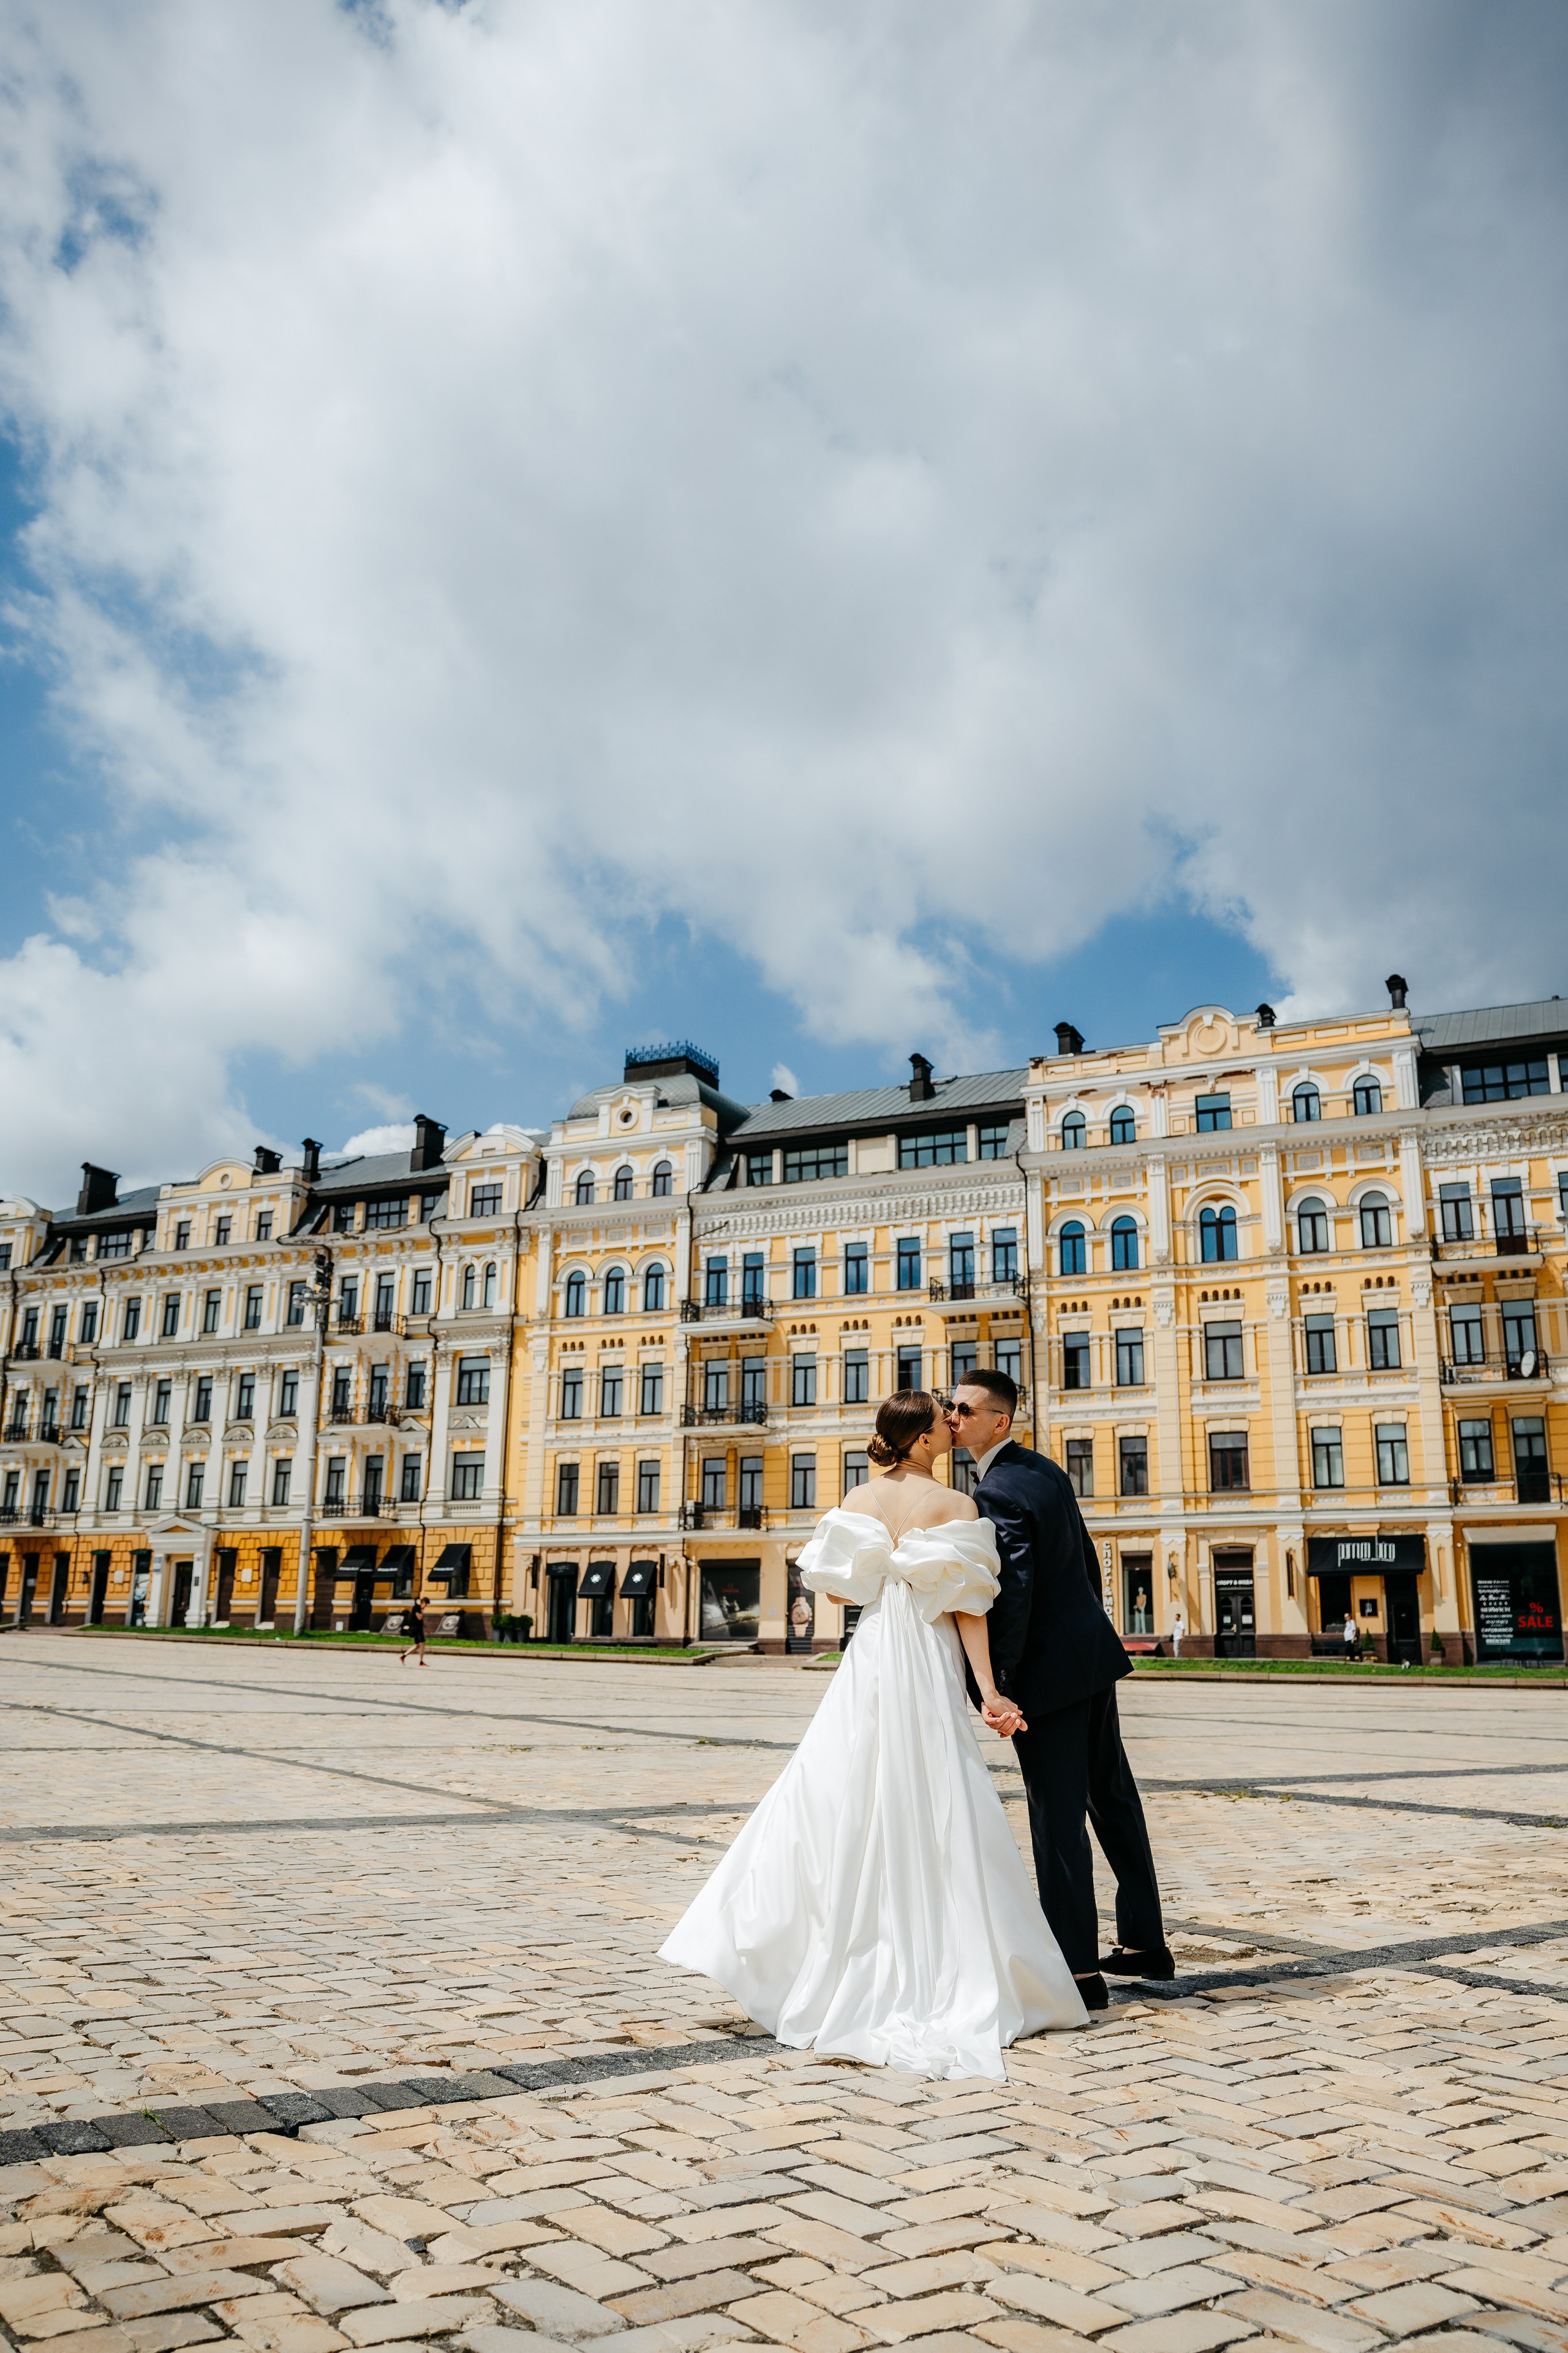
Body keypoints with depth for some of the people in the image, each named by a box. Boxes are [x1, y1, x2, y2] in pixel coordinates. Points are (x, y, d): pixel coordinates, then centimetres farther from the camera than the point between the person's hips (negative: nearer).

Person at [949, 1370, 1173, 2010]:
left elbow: (1013, 1593, -26)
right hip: (1092, 1653, 10)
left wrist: (997, 1682, -20)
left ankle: (1079, 1970, 7)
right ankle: (1144, 1943, 31)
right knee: (1113, 1798, 18)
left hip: (1047, 1670, -9)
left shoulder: (996, 1493, -20)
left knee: (1058, 1818, 0)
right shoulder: (1046, 1469, 7)